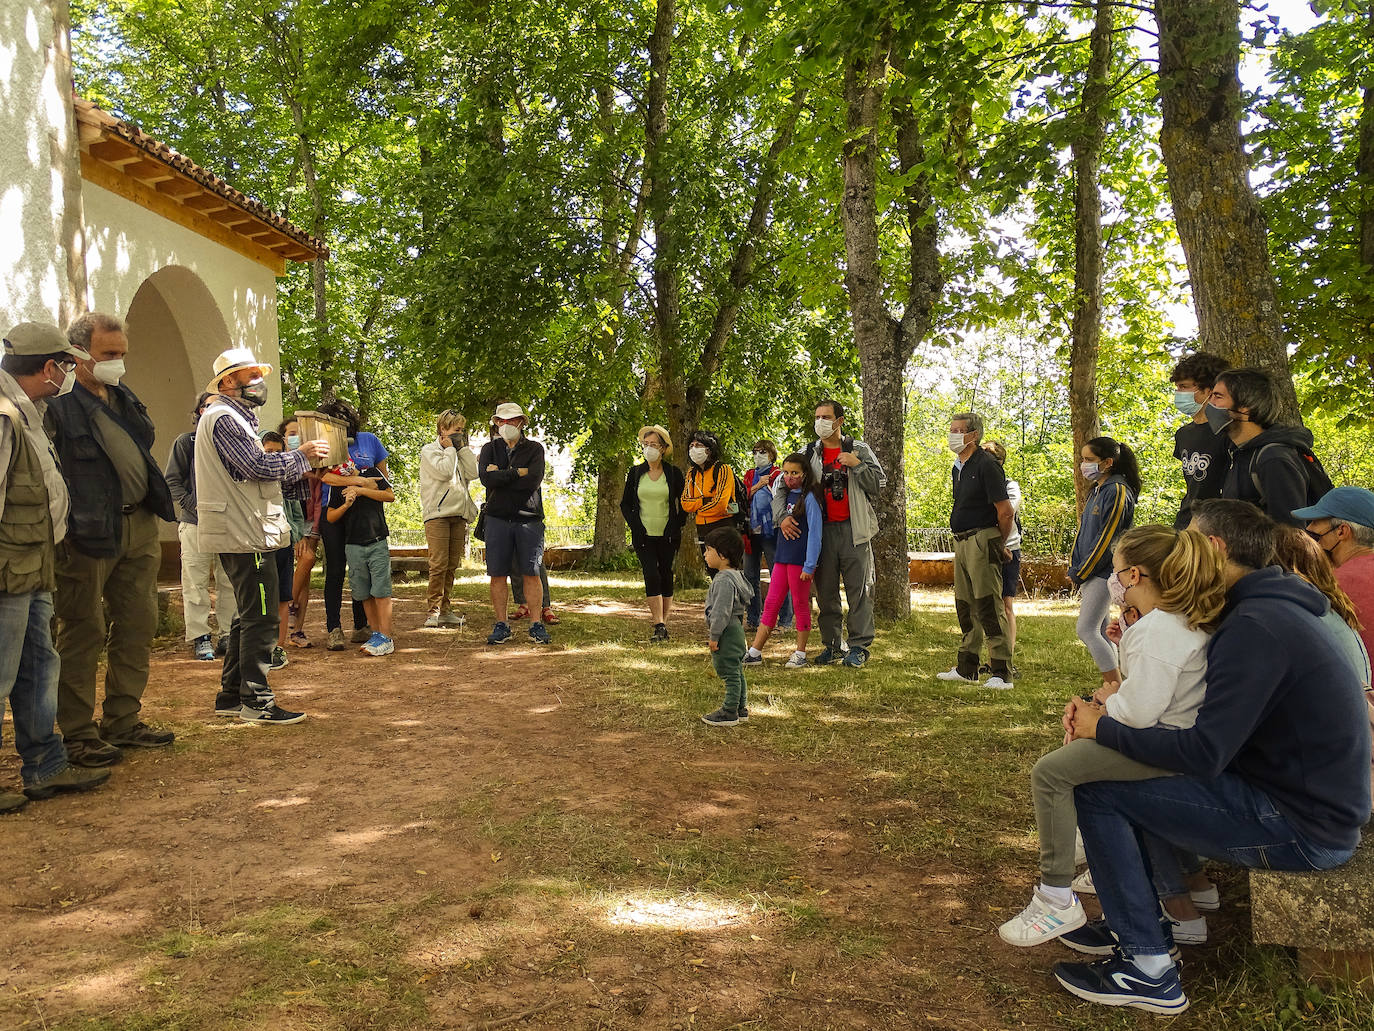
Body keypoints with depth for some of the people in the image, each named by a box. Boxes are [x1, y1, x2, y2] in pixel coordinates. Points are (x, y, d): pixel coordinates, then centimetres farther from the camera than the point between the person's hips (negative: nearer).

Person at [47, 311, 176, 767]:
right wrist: (66, 532, -19)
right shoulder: (57, 403, -9)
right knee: (84, 634, 1)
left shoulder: (126, 399, 16)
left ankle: (123, 721, 24)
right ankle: (78, 733, 12)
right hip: (89, 535, -8)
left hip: (139, 528, 8)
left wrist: (154, 512, 18)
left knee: (137, 628, 12)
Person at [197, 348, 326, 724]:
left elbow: (252, 474, 18)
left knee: (249, 618, 16)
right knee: (261, 619, -7)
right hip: (245, 535, -11)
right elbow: (258, 466, -20)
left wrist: (300, 474, 9)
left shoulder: (234, 417, 23)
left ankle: (231, 696, 23)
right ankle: (256, 702, -1)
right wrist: (301, 455, -7)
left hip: (243, 533, 11)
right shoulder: (223, 417, -11)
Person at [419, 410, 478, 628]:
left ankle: (446, 610, 11)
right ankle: (433, 610, -6)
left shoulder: (459, 452, 21)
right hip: (437, 514, -6)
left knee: (452, 565, 6)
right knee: (439, 564, -11)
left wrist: (463, 447, 5)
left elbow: (473, 473, 4)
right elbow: (443, 471, -14)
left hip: (458, 515, 6)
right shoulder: (429, 450, 3)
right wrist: (450, 448, -1)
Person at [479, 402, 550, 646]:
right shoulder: (490, 448, 9)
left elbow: (533, 481, -12)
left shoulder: (534, 448, 5)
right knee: (498, 575, 2)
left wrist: (500, 475, -7)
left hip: (529, 518, -1)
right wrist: (517, 473, -11)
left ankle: (536, 626, 7)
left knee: (531, 573, 0)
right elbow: (485, 477, -9)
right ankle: (501, 625, 11)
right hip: (498, 518, 1)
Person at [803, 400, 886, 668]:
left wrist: (857, 465, -12)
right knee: (825, 591, 6)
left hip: (854, 529, -2)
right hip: (823, 530, 2)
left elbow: (879, 484, 2)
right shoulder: (808, 453, 9)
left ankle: (859, 646, 6)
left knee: (859, 590, -2)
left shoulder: (859, 450, 5)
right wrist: (782, 517, -4)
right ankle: (832, 645, 17)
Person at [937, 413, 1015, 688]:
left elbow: (1006, 511, -15)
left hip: (983, 541, -9)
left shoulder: (986, 465, -14)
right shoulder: (958, 468, 15)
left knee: (989, 608, -8)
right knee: (966, 608, 14)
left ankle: (1002, 673, -3)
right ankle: (966, 669, 22)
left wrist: (1000, 544, -3)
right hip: (962, 542, 9)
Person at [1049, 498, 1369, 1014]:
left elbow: (1203, 754, -27)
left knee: (1095, 792, -12)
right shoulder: (1266, 608, 10)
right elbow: (1210, 708, 16)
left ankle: (1148, 969, -3)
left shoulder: (1256, 625, -23)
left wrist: (1103, 729, -14)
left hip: (1301, 826, -10)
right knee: (1133, 772, 19)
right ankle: (1136, 923, 24)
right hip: (1315, 801, 10)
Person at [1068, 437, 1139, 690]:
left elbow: (1107, 538, -18)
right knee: (1100, 631, 11)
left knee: (1087, 631, -11)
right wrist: (1076, 567, 10)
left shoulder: (1117, 491, -14)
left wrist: (1082, 572, -13)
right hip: (1090, 572, 9)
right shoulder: (1097, 491, 15)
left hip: (1104, 572, -9)